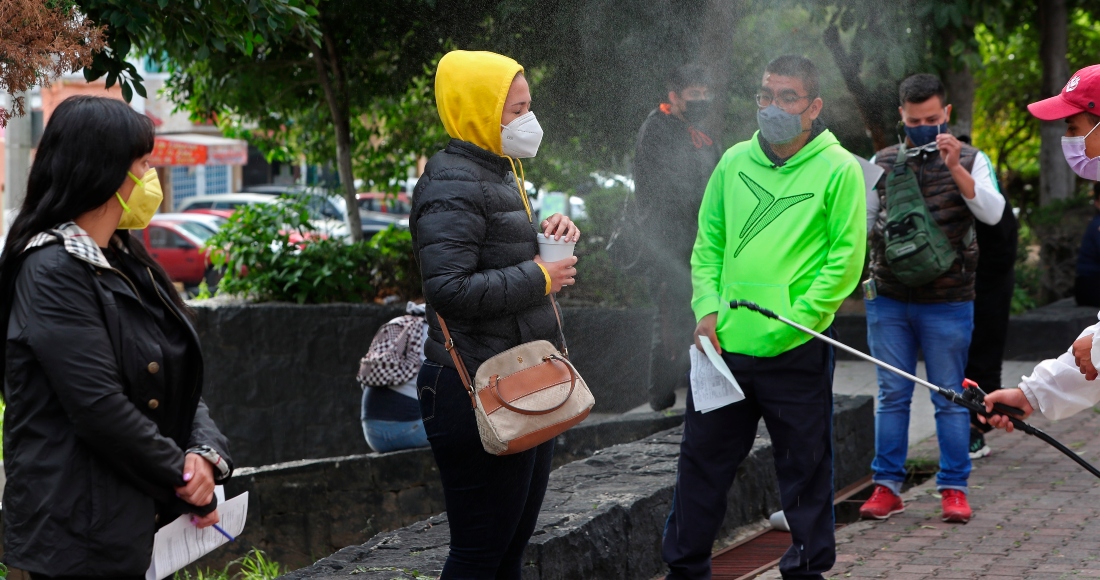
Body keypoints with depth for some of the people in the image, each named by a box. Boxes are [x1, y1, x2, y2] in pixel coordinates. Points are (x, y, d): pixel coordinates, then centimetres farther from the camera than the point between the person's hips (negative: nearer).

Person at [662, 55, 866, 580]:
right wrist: (708, 309, 0)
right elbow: (707, 245, 13)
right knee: (702, 461, 10)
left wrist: (796, 318, -14)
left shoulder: (839, 169, -4)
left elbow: (846, 259, -8)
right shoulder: (734, 161, 9)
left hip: (797, 352, -4)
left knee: (805, 468, 7)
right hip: (724, 343, 4)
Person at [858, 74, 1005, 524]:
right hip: (888, 299, 2)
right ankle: (887, 486, 12)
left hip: (947, 303, -2)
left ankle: (954, 488, 10)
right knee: (892, 395, 6)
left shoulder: (970, 160, 3)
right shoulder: (883, 162, 10)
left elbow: (993, 213, -13)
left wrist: (955, 168, -22)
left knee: (950, 398, 3)